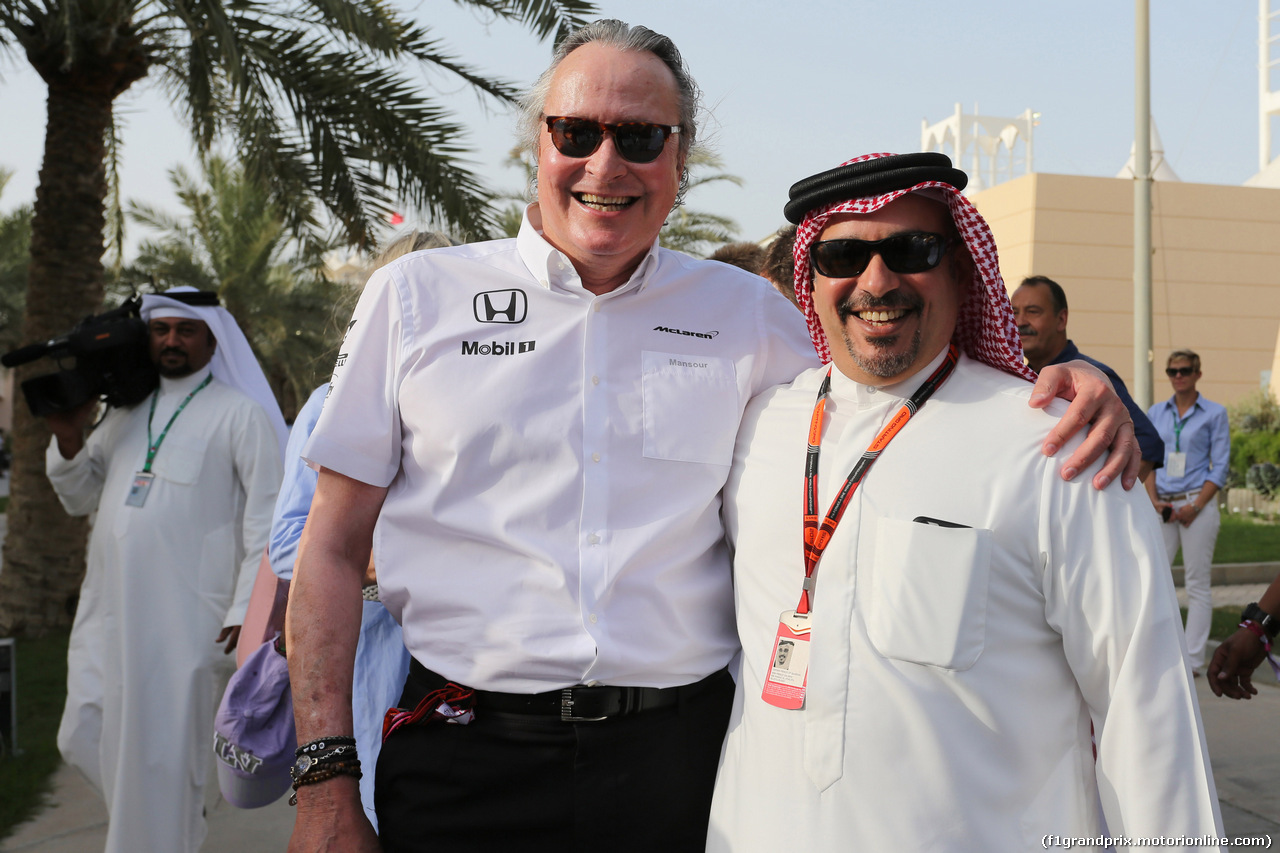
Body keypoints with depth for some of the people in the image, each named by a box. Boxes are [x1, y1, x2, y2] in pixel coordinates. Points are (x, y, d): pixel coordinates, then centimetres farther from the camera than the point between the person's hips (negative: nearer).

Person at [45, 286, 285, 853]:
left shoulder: (240, 414, 0)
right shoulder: (125, 413, 17)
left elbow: (265, 518, -5)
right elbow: (80, 498, 24)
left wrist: (247, 609, -13)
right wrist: (68, 439, 4)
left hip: (185, 618, -6)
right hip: (108, 612, 6)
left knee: (162, 755, -2)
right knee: (85, 740, 10)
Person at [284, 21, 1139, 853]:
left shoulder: (744, 313, 5)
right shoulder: (416, 296, 1)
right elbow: (334, 547, 2)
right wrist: (326, 783, -4)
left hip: (680, 760, 1)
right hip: (465, 759, 0)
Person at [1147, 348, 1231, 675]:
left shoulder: (1214, 413, 2)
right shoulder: (1156, 412, 11)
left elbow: (1220, 468, -1)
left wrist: (1196, 507, -11)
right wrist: (1153, 500, -4)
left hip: (1197, 503, -3)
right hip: (1163, 506, 3)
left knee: (1197, 584, -1)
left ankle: (1193, 660, 4)